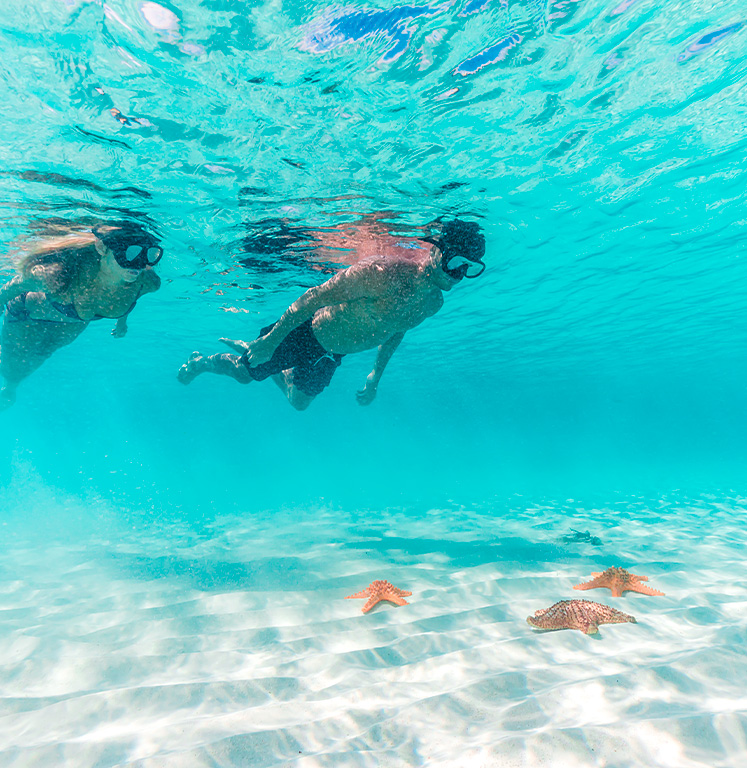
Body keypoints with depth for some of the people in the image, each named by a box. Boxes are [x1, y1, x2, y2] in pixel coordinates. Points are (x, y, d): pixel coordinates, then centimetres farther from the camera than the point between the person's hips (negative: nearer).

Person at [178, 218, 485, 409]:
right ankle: (200, 362, 45)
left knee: (300, 402, 27)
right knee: (246, 373, 12)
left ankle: (255, 353, 51)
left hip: (332, 355, 7)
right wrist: (270, 340, -25)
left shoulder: (433, 303, -11)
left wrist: (376, 374, 15)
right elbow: (316, 296, -30)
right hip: (304, 335, -7)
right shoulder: (383, 273, -37)